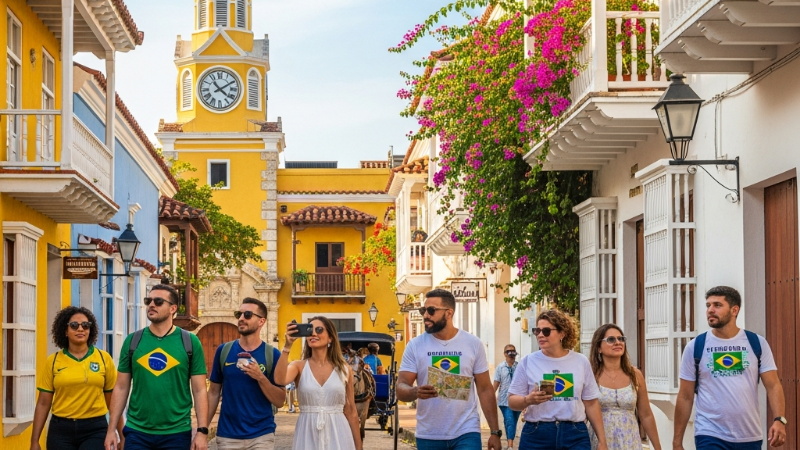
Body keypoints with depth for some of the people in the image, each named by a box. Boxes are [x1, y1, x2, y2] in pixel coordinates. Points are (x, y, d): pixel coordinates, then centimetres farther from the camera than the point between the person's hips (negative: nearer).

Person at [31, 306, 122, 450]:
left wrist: (122, 435, 5)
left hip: (95, 429, -1)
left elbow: (113, 401, 6)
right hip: (61, 430, 1)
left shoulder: (104, 358, 3)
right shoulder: (53, 361, 4)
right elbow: (43, 403, 5)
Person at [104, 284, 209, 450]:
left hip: (177, 433, -1)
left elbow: (199, 390, -1)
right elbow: (121, 388, 6)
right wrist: (111, 430, 1)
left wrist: (202, 431, -9)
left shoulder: (190, 342, -1)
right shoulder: (132, 341, 4)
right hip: (137, 432, 1)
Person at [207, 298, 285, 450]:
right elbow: (213, 393, 7)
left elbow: (280, 401, -3)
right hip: (227, 435, 2)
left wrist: (260, 377, -17)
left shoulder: (272, 354, -2)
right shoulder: (224, 350, 2)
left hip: (261, 435, -1)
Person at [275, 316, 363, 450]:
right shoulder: (299, 366, 1)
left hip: (338, 435, 0)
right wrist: (287, 346, -23)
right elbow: (280, 379, -22)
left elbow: (351, 411, 8)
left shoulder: (344, 369, 4)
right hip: (308, 435, 0)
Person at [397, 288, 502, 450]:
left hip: (466, 433, -1)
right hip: (428, 436, 1)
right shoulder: (415, 346, 0)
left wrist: (495, 432, -1)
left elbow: (485, 389, 3)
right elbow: (400, 389, -4)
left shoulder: (473, 344, 0)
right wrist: (416, 391, -27)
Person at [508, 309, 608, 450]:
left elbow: (591, 404, 10)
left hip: (575, 435, 1)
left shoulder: (581, 362, 7)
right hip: (536, 435, -1)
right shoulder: (528, 362, 2)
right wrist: (528, 400, -20)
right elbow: (512, 401, 2)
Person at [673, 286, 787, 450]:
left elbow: (773, 386, -1)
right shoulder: (695, 347, 1)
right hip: (710, 436, -2)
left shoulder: (757, 343, 3)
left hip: (750, 437, 2)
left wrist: (779, 420, -18)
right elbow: (685, 397, 3)